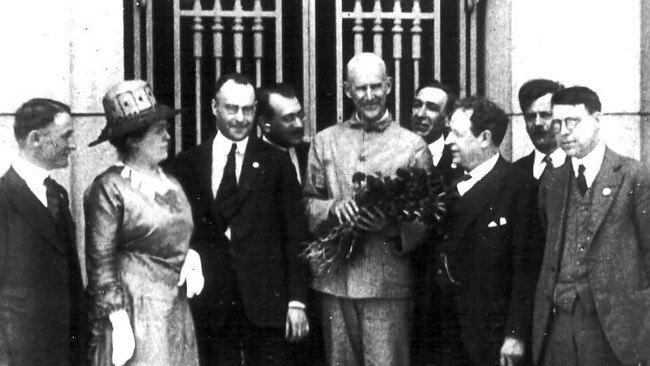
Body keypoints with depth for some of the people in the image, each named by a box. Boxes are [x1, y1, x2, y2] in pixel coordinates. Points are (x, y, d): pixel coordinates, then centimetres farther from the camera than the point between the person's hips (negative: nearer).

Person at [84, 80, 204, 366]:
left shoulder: (170, 184, 12)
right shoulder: (109, 189, -8)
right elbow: (100, 264, -10)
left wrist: (192, 260, 0)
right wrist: (119, 323, -16)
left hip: (177, 317, 6)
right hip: (134, 317, -6)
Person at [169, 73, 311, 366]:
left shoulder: (276, 162, 4)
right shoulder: (187, 164, 6)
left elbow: (294, 235, 2)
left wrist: (297, 300, -4)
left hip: (265, 301, -1)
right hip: (209, 307, 1)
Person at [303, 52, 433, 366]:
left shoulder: (413, 146, 3)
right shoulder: (324, 142, 12)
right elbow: (307, 201, 12)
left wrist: (391, 225, -18)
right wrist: (332, 207, -9)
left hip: (388, 283, -3)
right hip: (334, 280, 3)